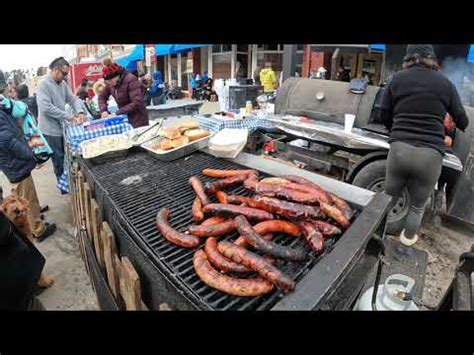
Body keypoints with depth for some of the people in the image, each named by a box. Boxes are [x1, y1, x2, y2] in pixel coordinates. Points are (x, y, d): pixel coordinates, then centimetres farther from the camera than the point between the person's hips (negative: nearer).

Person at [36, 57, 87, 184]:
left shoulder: (63, 84, 8)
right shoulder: (44, 85, -16)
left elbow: (73, 99, 6)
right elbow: (46, 108, -25)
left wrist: (80, 112, -14)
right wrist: (68, 116, -24)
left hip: (62, 127, 7)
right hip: (51, 130, -7)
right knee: (59, 160, 4)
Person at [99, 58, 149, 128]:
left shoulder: (131, 79, -17)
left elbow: (137, 103, -24)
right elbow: (102, 96, 16)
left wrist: (118, 113, -22)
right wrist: (103, 110, -4)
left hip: (138, 120, -6)